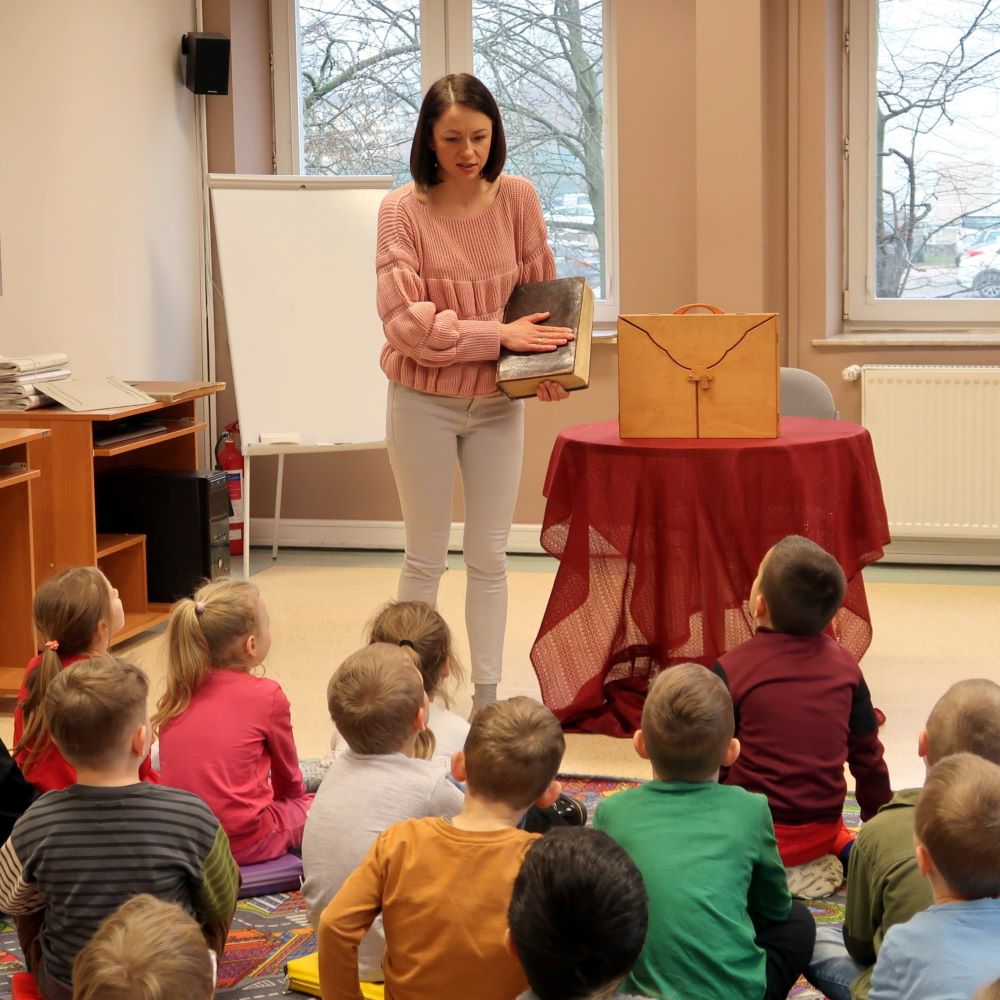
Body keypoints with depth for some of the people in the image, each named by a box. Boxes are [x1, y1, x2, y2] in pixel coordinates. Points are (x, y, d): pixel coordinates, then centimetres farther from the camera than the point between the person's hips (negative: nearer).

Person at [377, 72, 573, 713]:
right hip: (424, 401, -3)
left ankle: (487, 700, 18)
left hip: (498, 401, 3)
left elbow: (543, 291, 5)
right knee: (426, 558, 7)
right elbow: (404, 320, -16)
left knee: (490, 557, 9)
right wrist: (498, 334, -18)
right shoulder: (404, 210, -11)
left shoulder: (517, 198, -2)